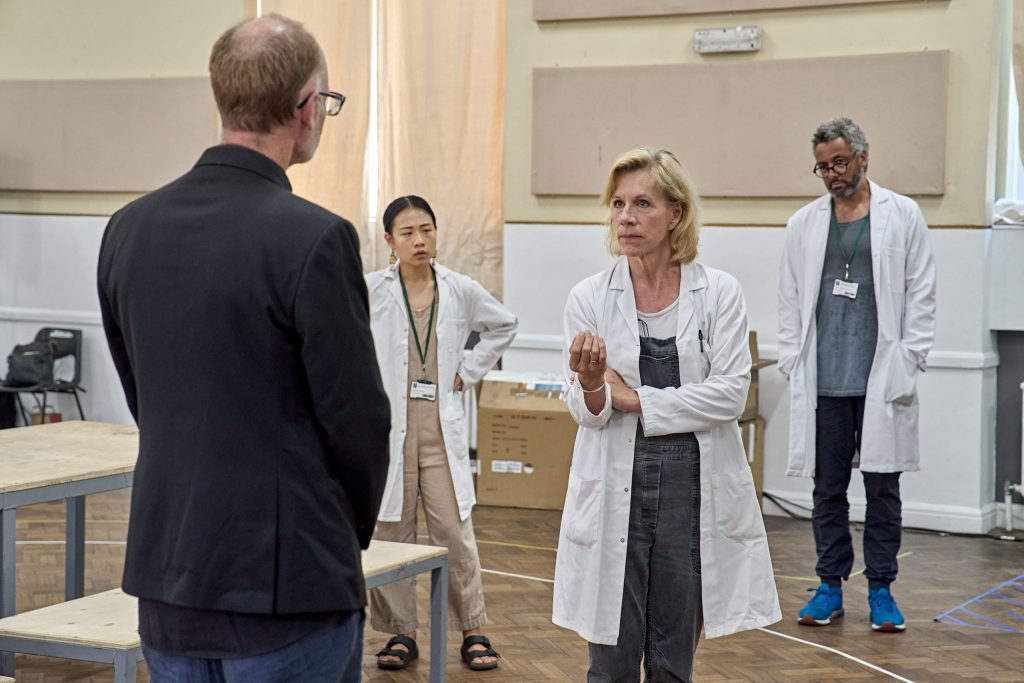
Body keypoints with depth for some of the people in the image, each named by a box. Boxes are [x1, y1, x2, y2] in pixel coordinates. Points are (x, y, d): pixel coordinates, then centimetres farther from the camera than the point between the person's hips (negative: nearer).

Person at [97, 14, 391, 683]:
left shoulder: (129, 229, 4)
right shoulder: (314, 239, -16)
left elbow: (141, 396, 10)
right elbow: (356, 419, -11)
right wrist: (350, 536, 7)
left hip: (165, 583, 6)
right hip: (285, 591, -6)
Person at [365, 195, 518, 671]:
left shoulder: (462, 291, 2)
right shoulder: (370, 290, -6)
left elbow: (503, 326, 19)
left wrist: (468, 373, 10)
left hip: (442, 431, 1)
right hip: (388, 430, -1)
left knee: (455, 533, 1)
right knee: (392, 534, 5)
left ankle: (472, 632, 13)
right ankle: (401, 634, 17)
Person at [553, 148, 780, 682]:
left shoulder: (719, 292, -1)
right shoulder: (589, 297, 1)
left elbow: (730, 393, -10)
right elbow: (585, 412, -1)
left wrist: (631, 398, -10)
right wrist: (591, 386, -25)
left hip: (693, 484, 0)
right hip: (616, 486, 0)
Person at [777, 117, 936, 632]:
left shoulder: (902, 215, 4)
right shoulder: (804, 225, 10)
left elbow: (921, 294, 2)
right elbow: (790, 300, 11)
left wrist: (909, 362, -4)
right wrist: (792, 361, 2)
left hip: (882, 378, -2)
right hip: (823, 382, 2)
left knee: (882, 488, 3)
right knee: (828, 488, 7)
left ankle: (880, 589, 13)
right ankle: (831, 585, 17)